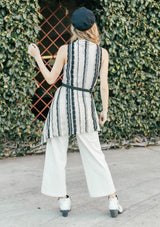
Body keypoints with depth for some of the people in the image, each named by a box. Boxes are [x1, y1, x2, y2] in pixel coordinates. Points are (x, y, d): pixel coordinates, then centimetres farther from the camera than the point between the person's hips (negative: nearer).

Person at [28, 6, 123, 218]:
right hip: (85, 105, 2)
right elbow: (104, 84, -1)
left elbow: (51, 79, 2)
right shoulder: (102, 53, 1)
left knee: (57, 154, 9)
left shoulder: (65, 50, -3)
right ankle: (113, 201, 9)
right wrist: (105, 110, 8)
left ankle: (63, 200, 12)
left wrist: (37, 57, 13)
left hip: (62, 101, -1)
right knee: (95, 155, 9)